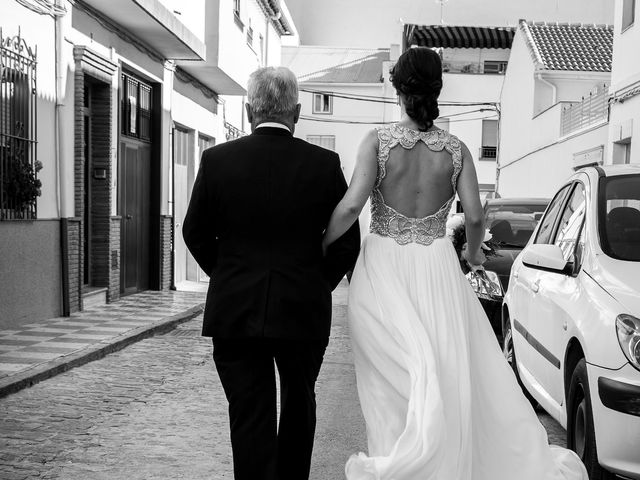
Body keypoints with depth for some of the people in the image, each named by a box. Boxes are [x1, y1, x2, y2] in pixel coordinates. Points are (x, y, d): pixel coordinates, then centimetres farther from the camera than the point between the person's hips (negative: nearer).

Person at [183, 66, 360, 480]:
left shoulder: (217, 159, -5)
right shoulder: (326, 164, -6)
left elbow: (196, 234, 3)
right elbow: (348, 242, -3)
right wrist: (317, 284, 11)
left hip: (234, 312, -1)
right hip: (304, 311, 1)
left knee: (249, 418, 6)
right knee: (299, 406, 23)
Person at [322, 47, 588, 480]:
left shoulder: (378, 141, -6)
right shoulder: (456, 149, 1)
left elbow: (351, 205, -16)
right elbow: (475, 217, -2)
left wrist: (319, 245, -1)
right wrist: (473, 252, 18)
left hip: (384, 266, -2)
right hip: (437, 268, 2)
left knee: (395, 380, 4)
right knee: (455, 373, 7)